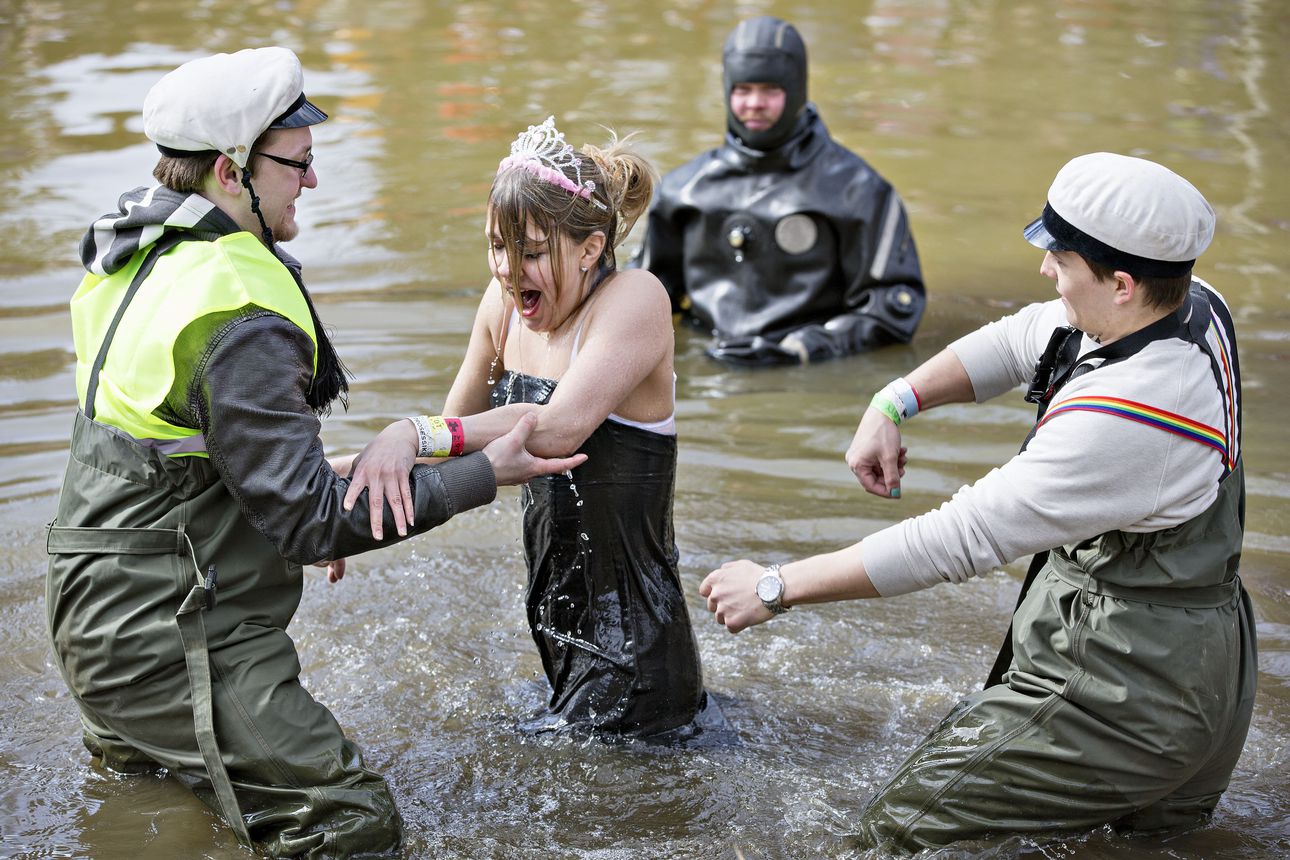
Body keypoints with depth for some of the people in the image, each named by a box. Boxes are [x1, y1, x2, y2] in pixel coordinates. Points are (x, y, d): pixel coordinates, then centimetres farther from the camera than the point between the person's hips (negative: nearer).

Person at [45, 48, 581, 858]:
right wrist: (483, 475, -17)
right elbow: (311, 520, -22)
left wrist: (316, 497, 18)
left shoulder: (134, 258, 6)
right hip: (171, 639, -10)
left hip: (109, 604, 10)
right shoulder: (236, 319, -24)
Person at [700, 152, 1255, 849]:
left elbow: (960, 539, -27)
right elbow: (1020, 339, 12)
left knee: (895, 831, -3)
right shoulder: (1194, 306, -3)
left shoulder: (1129, 413, -31)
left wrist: (775, 587, -20)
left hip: (1123, 703, -10)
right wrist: (894, 404, -2)